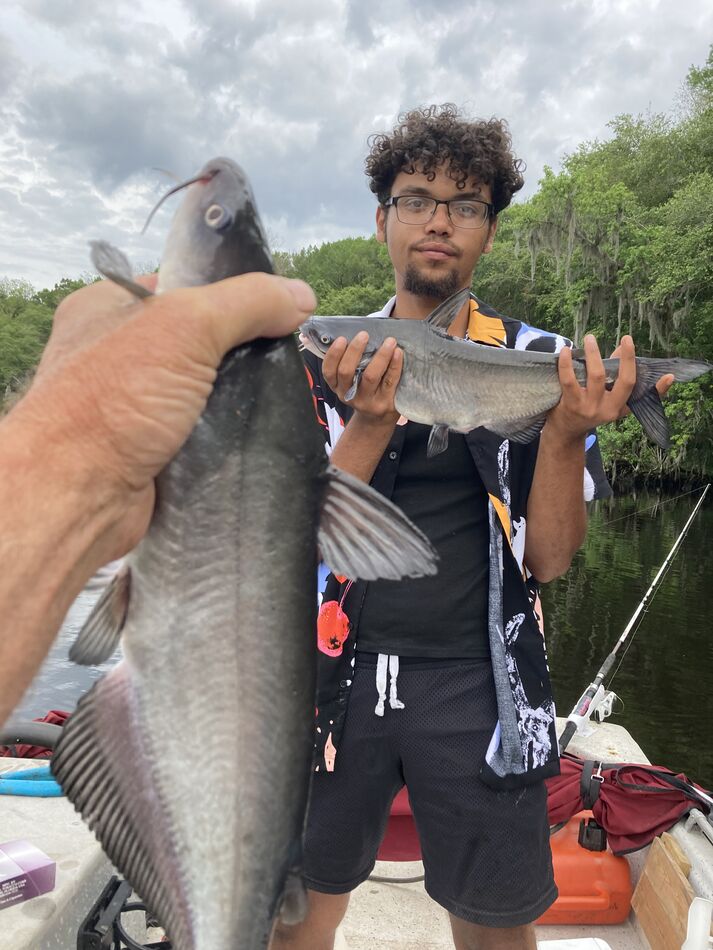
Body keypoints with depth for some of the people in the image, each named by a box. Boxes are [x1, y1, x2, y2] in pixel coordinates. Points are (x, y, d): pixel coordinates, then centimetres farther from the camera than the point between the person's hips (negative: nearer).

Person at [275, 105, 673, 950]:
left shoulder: (538, 364, 0)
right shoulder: (332, 361, 2)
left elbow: (548, 559, -5)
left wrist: (565, 434, -22)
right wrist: (370, 423, -23)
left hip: (476, 683, 0)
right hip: (342, 670, 1)